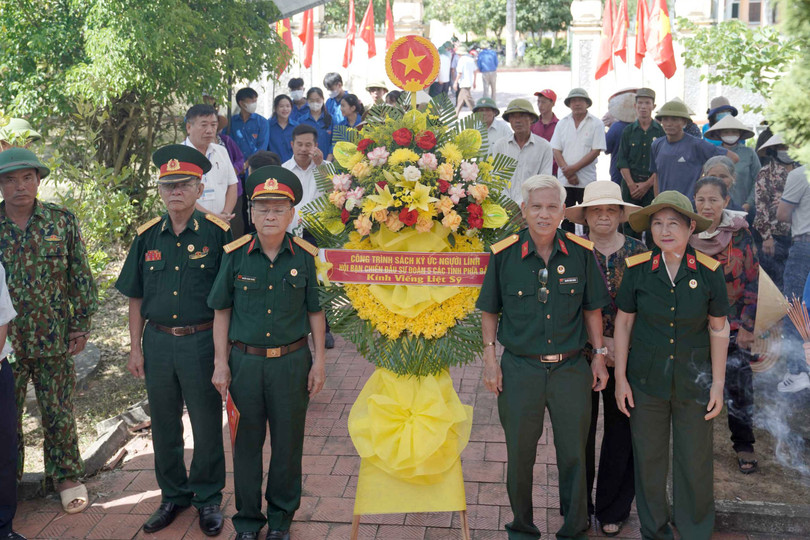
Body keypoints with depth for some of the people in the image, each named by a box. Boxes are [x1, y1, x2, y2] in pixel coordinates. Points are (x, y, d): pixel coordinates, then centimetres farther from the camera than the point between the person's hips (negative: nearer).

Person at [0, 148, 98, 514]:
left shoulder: (62, 221, -2)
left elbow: (81, 277, 1)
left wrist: (81, 326, -2)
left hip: (53, 339, -1)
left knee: (59, 412, 10)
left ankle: (66, 476, 27)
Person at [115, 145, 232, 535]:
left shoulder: (217, 233, -7)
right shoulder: (148, 237, 5)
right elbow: (136, 298, 10)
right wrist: (135, 348, 7)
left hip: (202, 342, -4)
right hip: (158, 341, 4)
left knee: (207, 425, 7)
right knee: (164, 425, 15)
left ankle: (208, 498, 26)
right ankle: (173, 495, 33)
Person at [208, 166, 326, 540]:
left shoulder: (304, 256, -3)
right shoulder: (236, 255, -3)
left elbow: (315, 311, 4)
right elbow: (222, 310, 3)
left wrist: (319, 361, 2)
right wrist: (221, 362, 0)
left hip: (291, 362, 0)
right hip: (244, 362, 0)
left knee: (288, 442, 11)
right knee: (247, 443, 11)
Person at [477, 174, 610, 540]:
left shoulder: (582, 253, -2)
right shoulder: (504, 255, -5)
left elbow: (592, 309, 8)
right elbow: (489, 311, 4)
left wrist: (599, 355, 7)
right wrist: (490, 358, -1)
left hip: (571, 368, 1)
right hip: (520, 369, -1)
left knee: (574, 453, 10)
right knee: (519, 454, 10)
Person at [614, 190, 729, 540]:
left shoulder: (709, 271, -8)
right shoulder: (638, 269, -7)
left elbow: (718, 328, 0)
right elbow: (623, 323, 0)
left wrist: (718, 384, 0)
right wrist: (620, 378, -1)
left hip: (693, 383, 0)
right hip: (647, 380, 1)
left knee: (695, 462, 7)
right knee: (648, 459, 11)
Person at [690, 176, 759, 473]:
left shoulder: (740, 233, -7)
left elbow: (752, 281, -4)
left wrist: (747, 326, -7)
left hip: (734, 323, -2)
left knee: (739, 386, -1)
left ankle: (743, 444, 16)